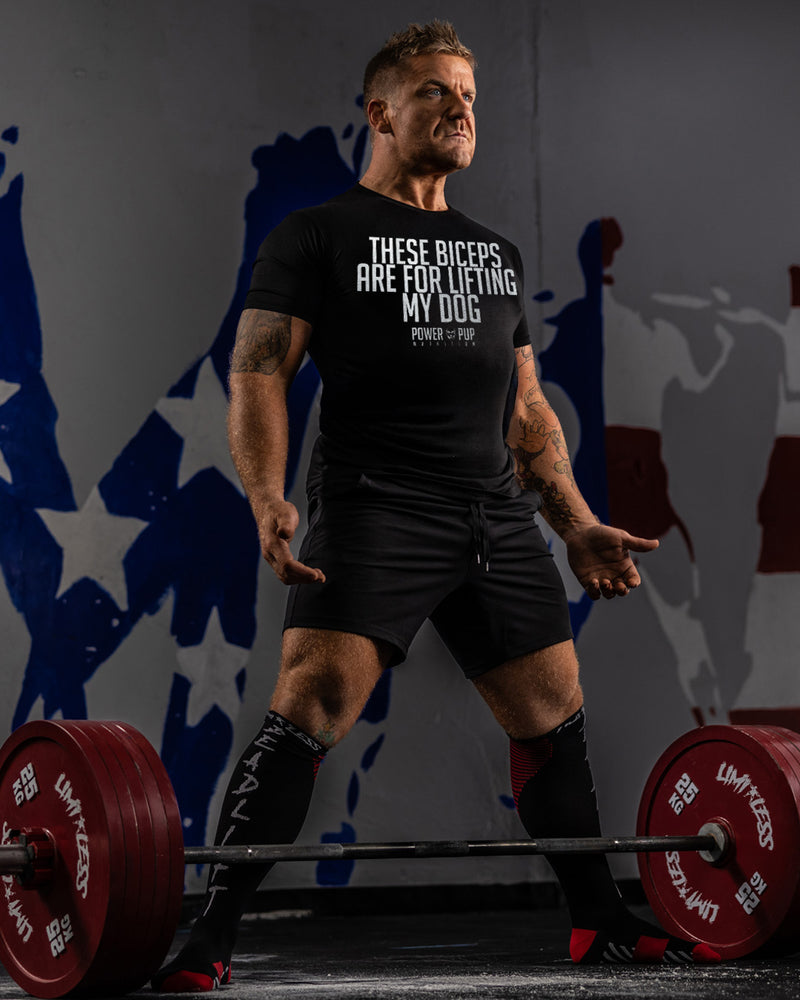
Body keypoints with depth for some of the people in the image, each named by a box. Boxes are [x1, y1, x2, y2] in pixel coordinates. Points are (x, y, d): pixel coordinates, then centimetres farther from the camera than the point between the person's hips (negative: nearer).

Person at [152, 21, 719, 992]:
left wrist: (579, 526, 16)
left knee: (554, 719, 10)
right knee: (310, 708, -19)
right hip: (376, 509, -6)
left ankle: (601, 922, 27)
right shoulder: (319, 236, 4)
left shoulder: (495, 254, 22)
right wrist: (267, 497, -20)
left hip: (496, 516, 6)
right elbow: (258, 372, -4)